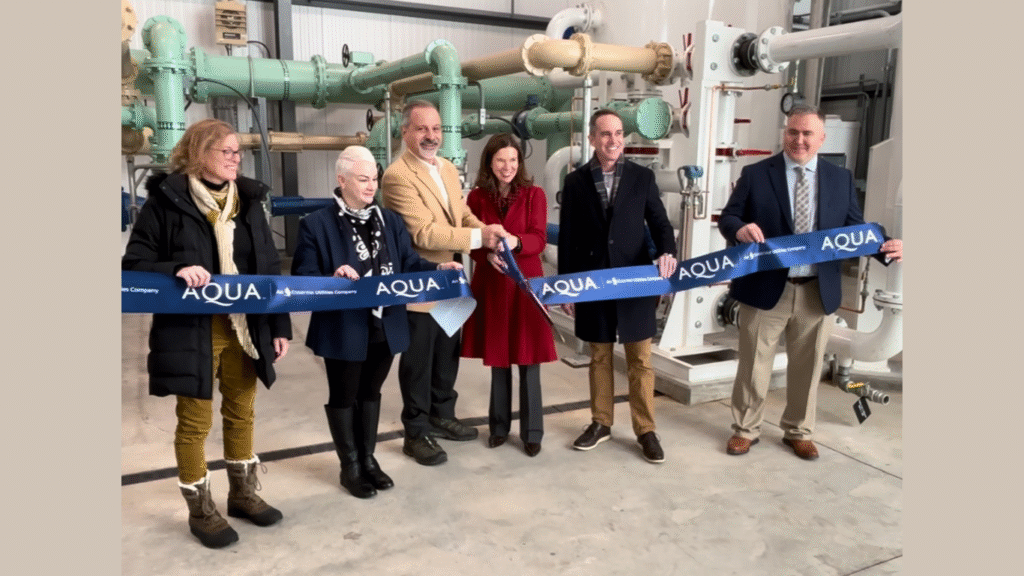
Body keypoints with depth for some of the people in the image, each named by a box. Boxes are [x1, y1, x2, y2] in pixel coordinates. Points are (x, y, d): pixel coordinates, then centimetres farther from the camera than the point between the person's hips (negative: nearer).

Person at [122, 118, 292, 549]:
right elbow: (134, 263, -5)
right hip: (192, 331, -4)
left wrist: (280, 326, 5)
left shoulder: (248, 200, 7)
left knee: (241, 413, 16)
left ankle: (242, 493, 35)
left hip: (246, 327, 5)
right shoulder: (166, 200, -7)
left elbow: (270, 267, 8)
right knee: (195, 421, 7)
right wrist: (176, 270, -26)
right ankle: (200, 509, 26)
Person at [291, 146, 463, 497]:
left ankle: (368, 458, 37)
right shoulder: (316, 224, -8)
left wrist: (439, 268, -14)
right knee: (344, 397, 12)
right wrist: (334, 279, -29)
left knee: (370, 393, 20)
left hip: (385, 327, 5)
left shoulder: (390, 220, 7)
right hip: (344, 330, -4)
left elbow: (408, 264, 4)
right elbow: (302, 277, -11)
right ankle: (350, 467, 29)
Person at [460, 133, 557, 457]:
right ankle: (499, 426, 25)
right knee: (497, 358, 11)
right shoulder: (477, 197, 2)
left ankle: (532, 431, 14)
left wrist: (515, 242, -29)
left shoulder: (534, 195, -2)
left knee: (528, 359, 3)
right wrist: (488, 255, -22)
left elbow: (539, 240, -8)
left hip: (526, 283, -1)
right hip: (490, 284, 2)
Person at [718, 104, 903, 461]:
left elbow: (855, 228, 7)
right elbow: (727, 217, -3)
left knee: (806, 367, 14)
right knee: (753, 364, 8)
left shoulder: (840, 179, 7)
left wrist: (885, 247, -12)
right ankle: (745, 429, 25)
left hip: (818, 292, 3)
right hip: (765, 288, -2)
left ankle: (798, 432, 32)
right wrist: (740, 229, -26)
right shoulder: (755, 174, 0)